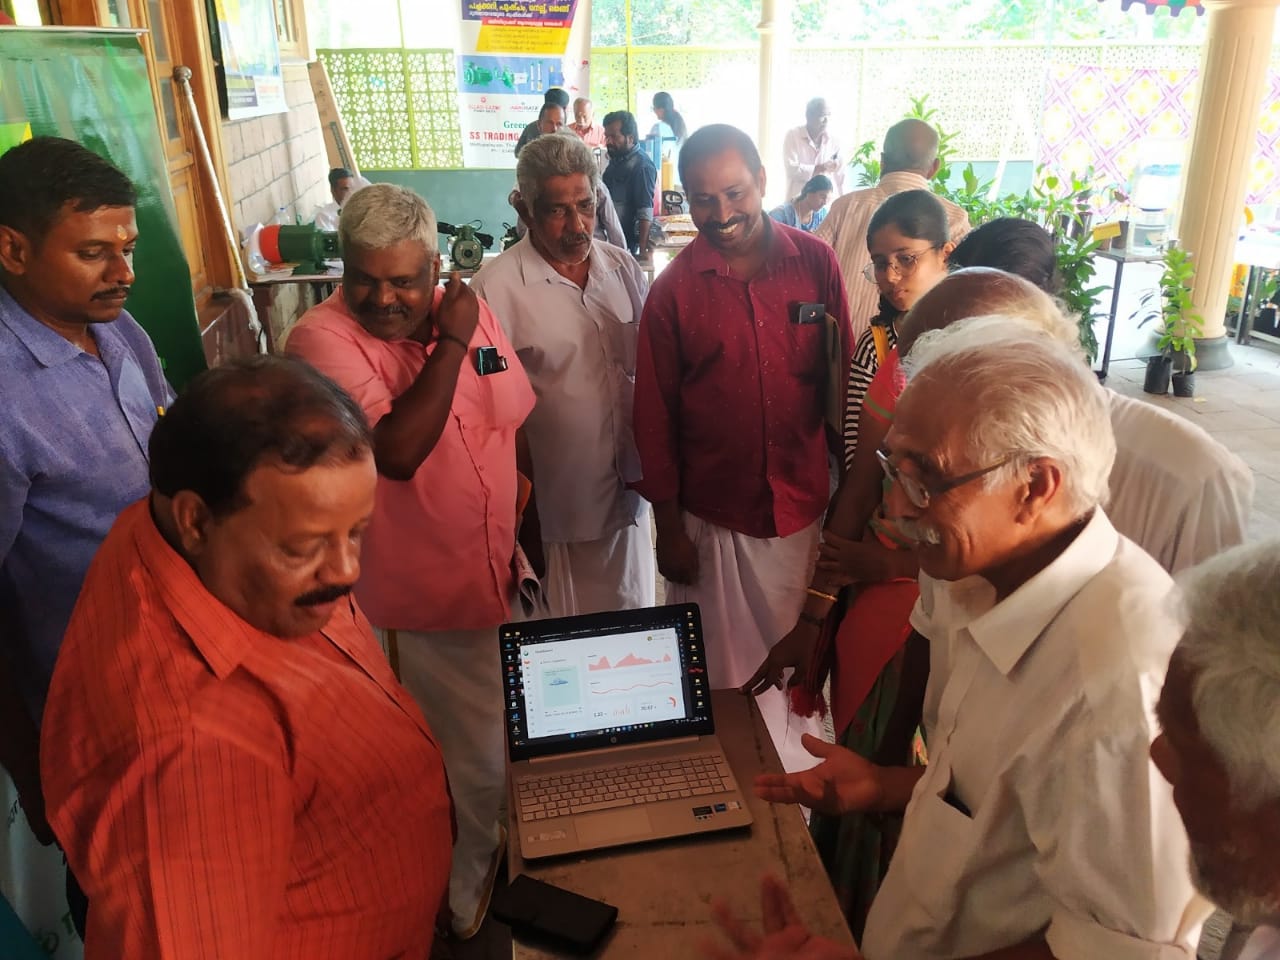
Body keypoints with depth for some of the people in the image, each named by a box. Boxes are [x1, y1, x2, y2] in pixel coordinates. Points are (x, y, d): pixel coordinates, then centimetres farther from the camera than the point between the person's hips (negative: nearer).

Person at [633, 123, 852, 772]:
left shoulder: (816, 263, -1)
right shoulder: (673, 290, -4)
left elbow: (842, 381, 4)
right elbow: (655, 415, -1)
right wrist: (669, 528, -1)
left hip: (803, 507, 1)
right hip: (712, 517, -1)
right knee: (726, 675, 11)